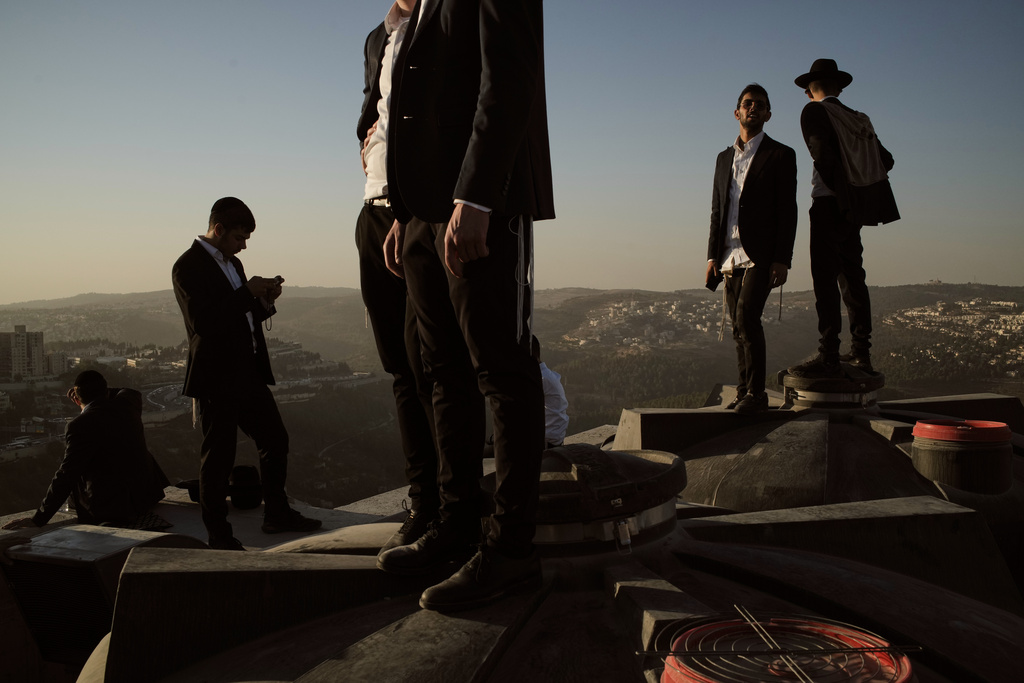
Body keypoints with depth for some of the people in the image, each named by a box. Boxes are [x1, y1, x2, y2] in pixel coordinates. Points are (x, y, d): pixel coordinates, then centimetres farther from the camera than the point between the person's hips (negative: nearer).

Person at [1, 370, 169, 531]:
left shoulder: (79, 426, -17)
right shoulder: (128, 405, -2)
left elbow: (66, 476, -16)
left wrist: (38, 519, -9)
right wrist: (100, 393, 19)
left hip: (111, 508, -5)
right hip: (146, 497, 5)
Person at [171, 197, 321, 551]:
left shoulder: (232, 263, 17)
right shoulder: (188, 266, -11)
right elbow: (202, 322, -22)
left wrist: (265, 301, 2)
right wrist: (247, 292, -20)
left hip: (250, 373, 9)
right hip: (217, 379, -9)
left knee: (275, 440, 12)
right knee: (218, 456, 0)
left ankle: (277, 514, 25)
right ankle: (218, 533, 12)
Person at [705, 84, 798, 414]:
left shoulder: (781, 155, 2)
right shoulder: (724, 158, 18)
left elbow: (787, 211, -4)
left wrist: (782, 260, -12)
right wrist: (713, 256, 10)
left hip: (761, 255, -5)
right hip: (731, 256, 5)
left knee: (747, 316, -19)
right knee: (739, 327, 6)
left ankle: (756, 392, -11)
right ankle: (745, 391, 13)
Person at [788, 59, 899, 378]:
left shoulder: (814, 112, -4)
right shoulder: (859, 119, 16)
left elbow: (823, 154, -18)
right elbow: (886, 160, 13)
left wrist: (838, 188, -5)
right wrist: (858, 185, 12)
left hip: (829, 204, -7)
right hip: (855, 208, 7)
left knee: (825, 280, -9)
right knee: (852, 277, 13)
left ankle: (828, 358, -14)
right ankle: (861, 354, 17)